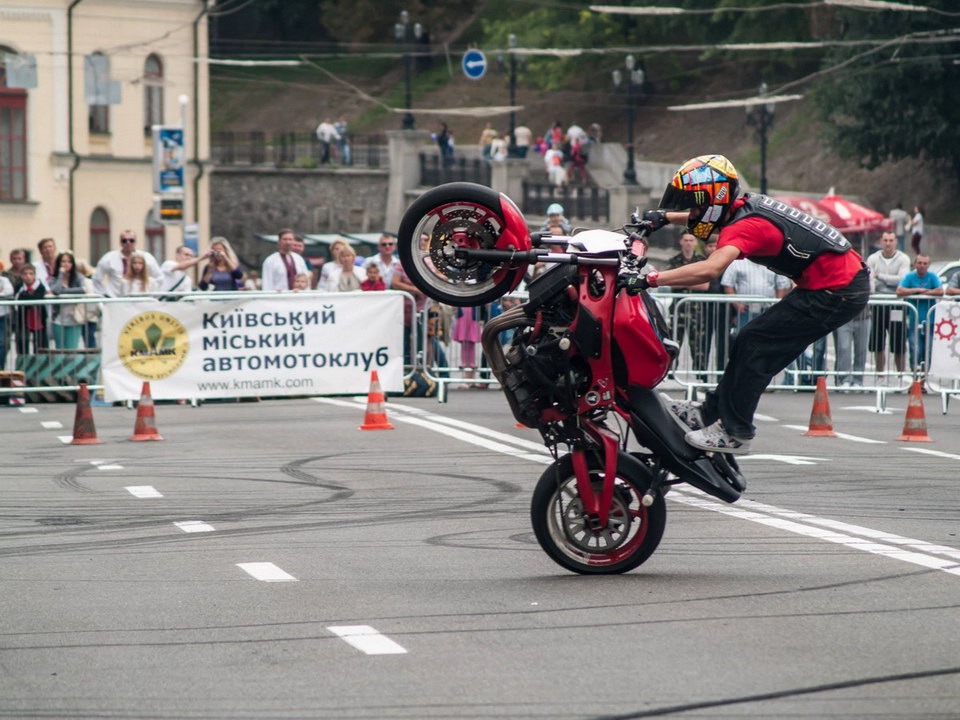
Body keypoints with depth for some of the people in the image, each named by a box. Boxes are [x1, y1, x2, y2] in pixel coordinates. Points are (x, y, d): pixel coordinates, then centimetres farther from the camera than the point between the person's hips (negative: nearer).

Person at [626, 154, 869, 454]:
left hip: (837, 292, -10)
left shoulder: (743, 226, -21)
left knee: (754, 345, -8)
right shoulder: (746, 205, 7)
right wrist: (664, 217, 27)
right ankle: (711, 412, 24)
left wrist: (649, 279, -37)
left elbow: (710, 268, -38)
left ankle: (735, 432, -3)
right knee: (750, 341, 13)